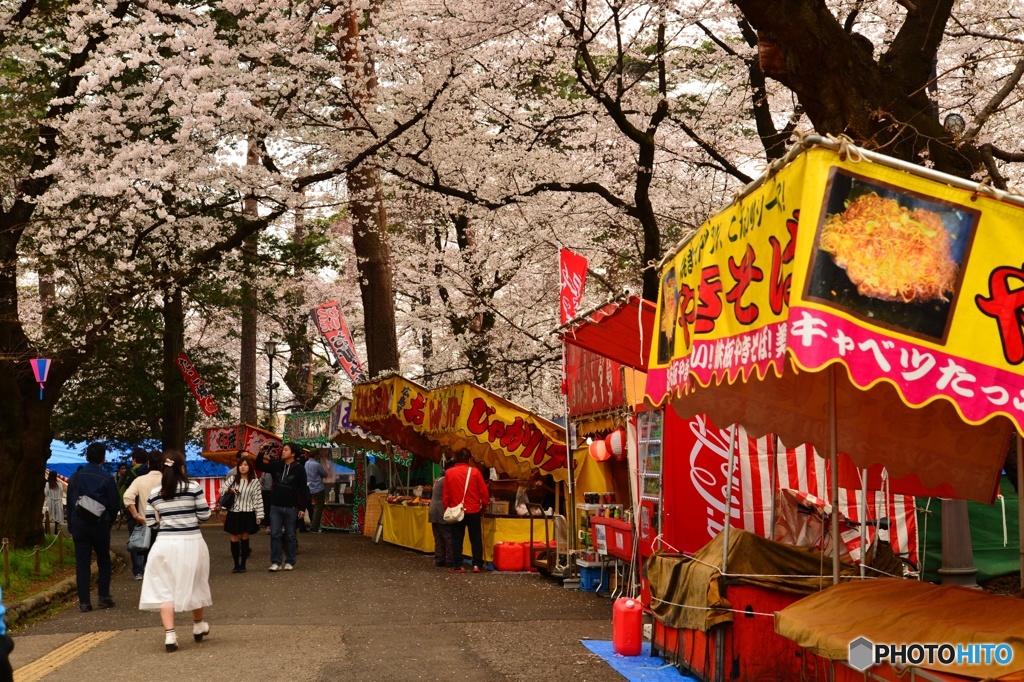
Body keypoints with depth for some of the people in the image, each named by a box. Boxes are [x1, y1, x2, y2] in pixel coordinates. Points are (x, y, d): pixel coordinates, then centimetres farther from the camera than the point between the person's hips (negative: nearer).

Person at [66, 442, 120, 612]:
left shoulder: (76, 477, 2)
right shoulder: (107, 478, -6)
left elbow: (70, 502, 5)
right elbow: (115, 504, -3)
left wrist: (71, 525, 11)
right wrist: (109, 521, 14)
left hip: (79, 525, 2)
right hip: (100, 525, -2)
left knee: (82, 563, 3)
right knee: (103, 561, 13)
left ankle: (84, 601, 0)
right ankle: (104, 597, 9)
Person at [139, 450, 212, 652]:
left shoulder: (155, 493, 1)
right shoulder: (193, 487, -6)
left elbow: (151, 522, 5)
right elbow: (204, 515, -5)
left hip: (165, 543, 1)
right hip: (191, 542, -1)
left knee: (165, 589, 5)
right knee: (193, 584, 17)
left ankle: (169, 635, -6)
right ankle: (199, 626, 36)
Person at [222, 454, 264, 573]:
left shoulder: (254, 482, -2)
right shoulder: (232, 479, 4)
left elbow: (258, 499, -2)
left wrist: (259, 515, -5)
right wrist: (229, 490, -10)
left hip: (248, 514, -1)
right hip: (234, 513, 2)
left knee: (245, 538, 4)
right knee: (234, 539, 2)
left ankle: (243, 564, 14)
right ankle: (236, 564, 13)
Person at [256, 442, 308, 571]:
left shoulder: (299, 468, -6)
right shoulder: (276, 465, 4)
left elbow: (303, 489, -5)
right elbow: (259, 466, 12)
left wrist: (302, 508, -9)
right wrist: (261, 453, -6)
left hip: (291, 507, -3)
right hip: (275, 506, 3)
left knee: (290, 536, 5)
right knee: (275, 534, 0)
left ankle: (290, 562, 14)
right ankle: (275, 562, 4)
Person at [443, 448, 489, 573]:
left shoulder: (449, 473, -3)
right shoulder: (475, 472, -5)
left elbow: (446, 494, 1)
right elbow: (484, 492, -2)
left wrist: (447, 508, 14)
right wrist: (484, 506, 14)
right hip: (473, 511, 0)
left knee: (457, 539, 8)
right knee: (476, 539, 8)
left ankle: (457, 565, 6)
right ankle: (477, 565, 4)